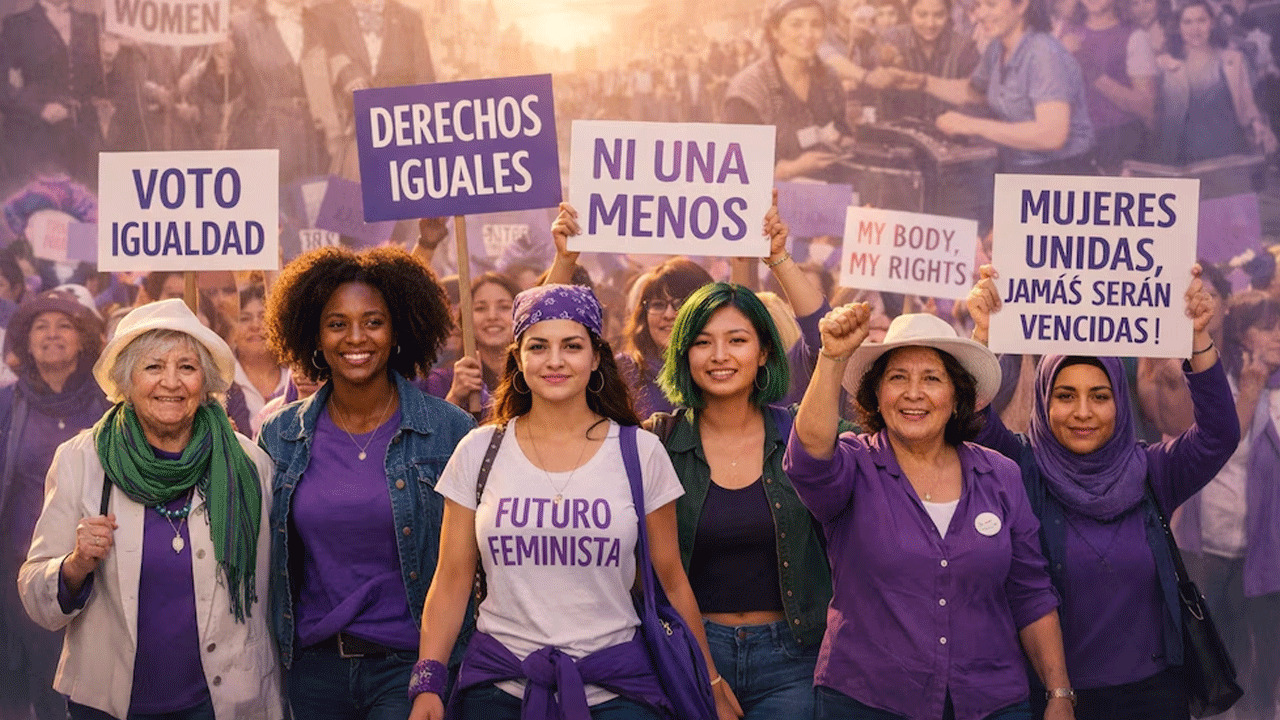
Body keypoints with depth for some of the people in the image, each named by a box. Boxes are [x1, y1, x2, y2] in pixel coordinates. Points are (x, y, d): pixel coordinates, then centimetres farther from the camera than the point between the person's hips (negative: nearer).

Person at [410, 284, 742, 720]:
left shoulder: (641, 453, -1)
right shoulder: (479, 452, 1)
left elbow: (671, 581, 5)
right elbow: (451, 581, 3)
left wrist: (712, 684, 7)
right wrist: (427, 683, -5)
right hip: (499, 684, 1)